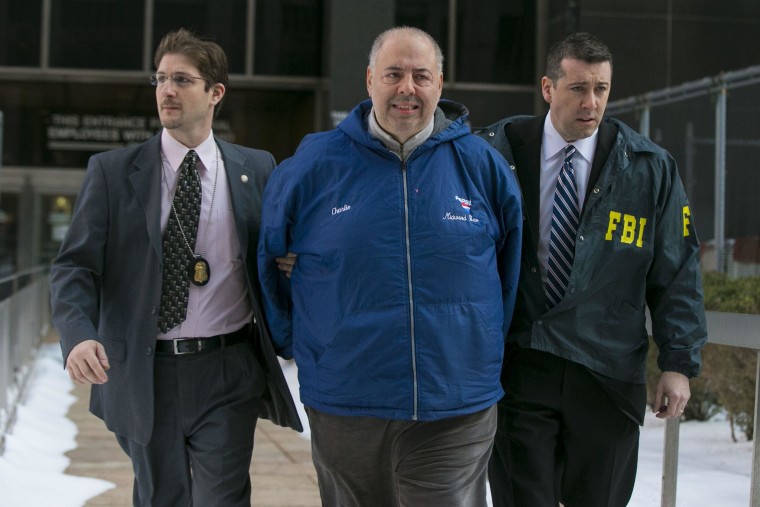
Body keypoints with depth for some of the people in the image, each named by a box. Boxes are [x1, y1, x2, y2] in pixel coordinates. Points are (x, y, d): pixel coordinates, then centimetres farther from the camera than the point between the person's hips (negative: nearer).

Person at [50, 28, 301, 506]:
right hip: (143, 374, 1)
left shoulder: (257, 169, 3)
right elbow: (75, 266, -4)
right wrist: (79, 336, -23)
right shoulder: (112, 171, 1)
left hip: (227, 375, -1)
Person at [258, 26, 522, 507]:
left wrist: (491, 340, 14)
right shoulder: (314, 163, -2)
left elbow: (513, 259, 13)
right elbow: (269, 258, 11)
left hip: (457, 411, 0)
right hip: (344, 408, 1)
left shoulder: (482, 165, 0)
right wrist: (294, 342, 11)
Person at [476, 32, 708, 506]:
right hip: (520, 365, -1)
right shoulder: (497, 152, -3)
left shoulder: (651, 168, -1)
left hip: (607, 373, 1)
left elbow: (678, 271, 2)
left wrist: (679, 362, -3)